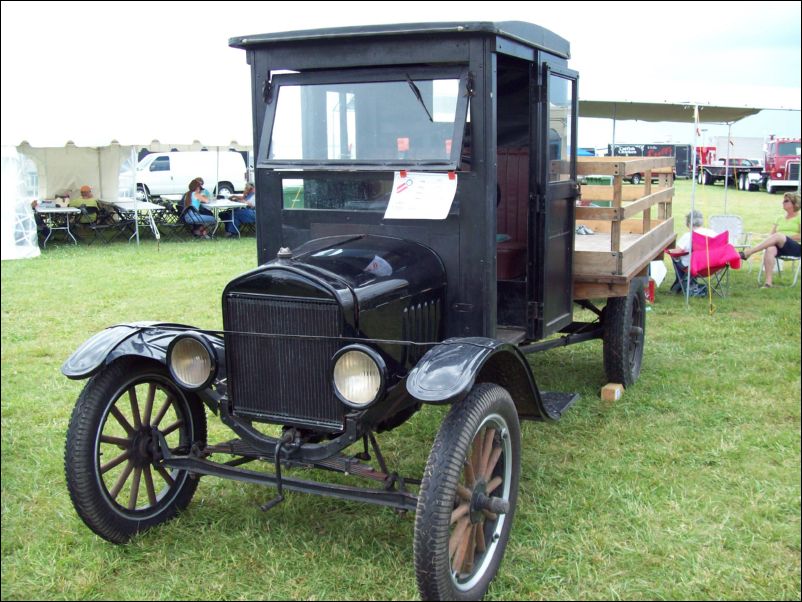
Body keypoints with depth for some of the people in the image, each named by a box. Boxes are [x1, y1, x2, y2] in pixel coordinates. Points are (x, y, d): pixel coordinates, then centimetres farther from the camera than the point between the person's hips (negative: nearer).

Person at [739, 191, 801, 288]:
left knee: (778, 236, -35)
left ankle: (747, 253, -42)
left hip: (796, 247, -4)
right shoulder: (780, 218, 25)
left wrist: (785, 238, -10)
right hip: (780, 247, 4)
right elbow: (771, 235, 15)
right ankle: (768, 282, -43)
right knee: (770, 249, -34)